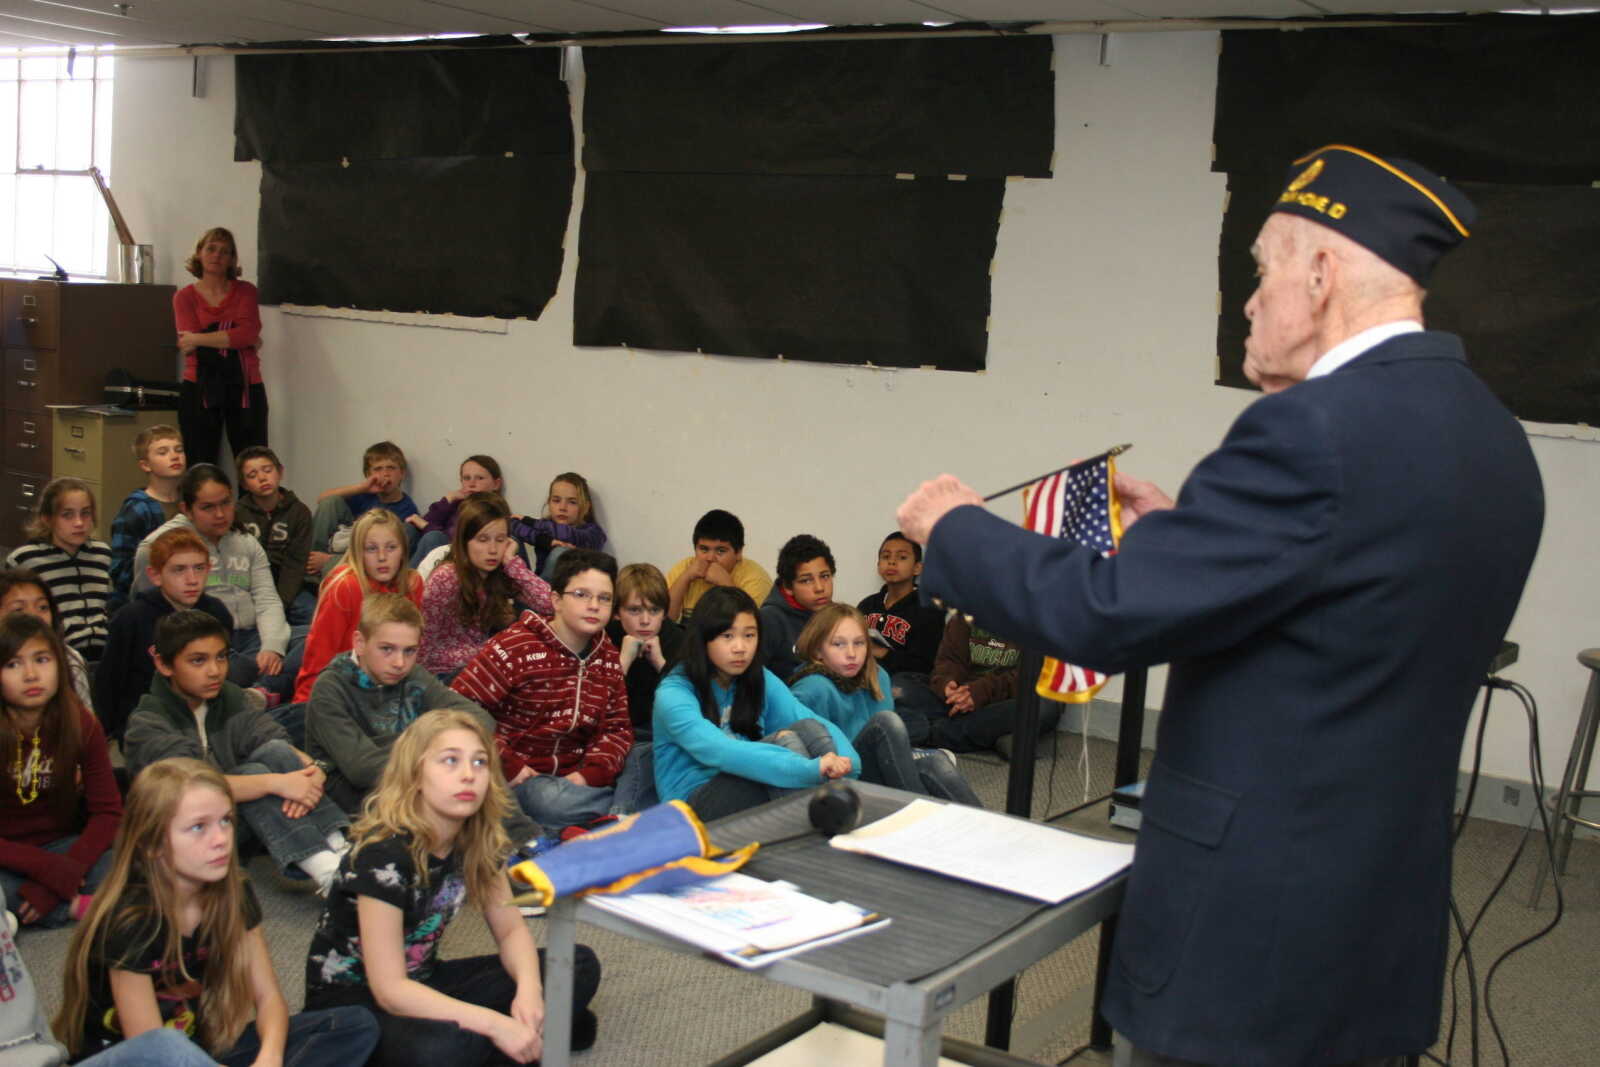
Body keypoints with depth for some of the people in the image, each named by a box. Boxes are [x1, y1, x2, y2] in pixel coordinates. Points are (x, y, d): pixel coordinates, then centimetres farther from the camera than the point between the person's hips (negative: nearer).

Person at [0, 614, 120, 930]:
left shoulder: (81, 725, -5)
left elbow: (107, 811, -5)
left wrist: (65, 875, -21)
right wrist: (50, 869, -26)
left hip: (61, 847, 2)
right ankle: (80, 906, -20)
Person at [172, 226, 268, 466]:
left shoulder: (245, 291, 8)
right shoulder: (184, 297, 9)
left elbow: (249, 333, -10)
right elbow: (189, 341, -6)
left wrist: (198, 339, -10)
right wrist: (233, 339, -9)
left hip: (244, 387, 0)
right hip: (200, 388, 0)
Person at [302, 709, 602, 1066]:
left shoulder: (479, 839, -7)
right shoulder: (385, 853, -27)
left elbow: (511, 930, 2)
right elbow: (389, 990, -29)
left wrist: (528, 990, -20)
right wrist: (494, 1024, -32)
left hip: (421, 983, 7)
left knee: (579, 966, -3)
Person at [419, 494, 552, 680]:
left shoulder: (503, 574, -1)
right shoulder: (446, 578, -17)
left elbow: (548, 604, -17)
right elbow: (425, 648, -14)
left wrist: (512, 561, -17)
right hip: (447, 674, -6)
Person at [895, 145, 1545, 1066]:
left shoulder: (1320, 428, -23)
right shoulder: (1491, 435, 6)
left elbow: (1109, 613, -22)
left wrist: (955, 529, -7)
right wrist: (1183, 530, 14)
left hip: (1257, 927, -8)